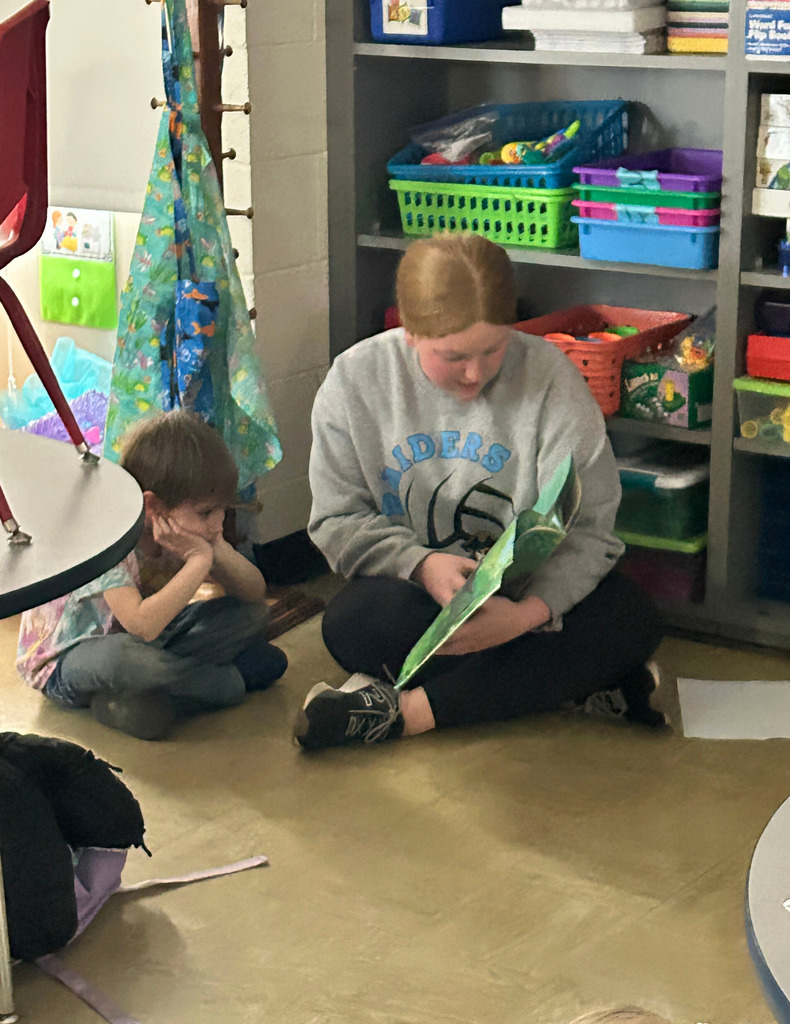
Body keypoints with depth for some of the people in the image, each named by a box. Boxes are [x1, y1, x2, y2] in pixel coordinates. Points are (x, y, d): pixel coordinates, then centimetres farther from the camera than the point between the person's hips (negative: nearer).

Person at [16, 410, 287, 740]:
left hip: (146, 642, 8)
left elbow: (256, 592, -6)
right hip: (65, 662, -7)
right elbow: (142, 625, -42)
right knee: (121, 657, -44)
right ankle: (231, 681, -17)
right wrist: (199, 561, -35)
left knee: (252, 614, -5)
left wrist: (218, 552, -26)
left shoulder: (183, 525, -9)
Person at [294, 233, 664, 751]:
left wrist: (530, 611, -35)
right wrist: (422, 565, -25)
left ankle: (406, 710, -29)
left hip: (532, 591, 0)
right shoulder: (355, 381, -7)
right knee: (351, 625, -33)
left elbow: (587, 528, -15)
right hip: (413, 587, 0)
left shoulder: (548, 375, -12)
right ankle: (573, 683, -23)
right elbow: (338, 522, -5)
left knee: (632, 619, -28)